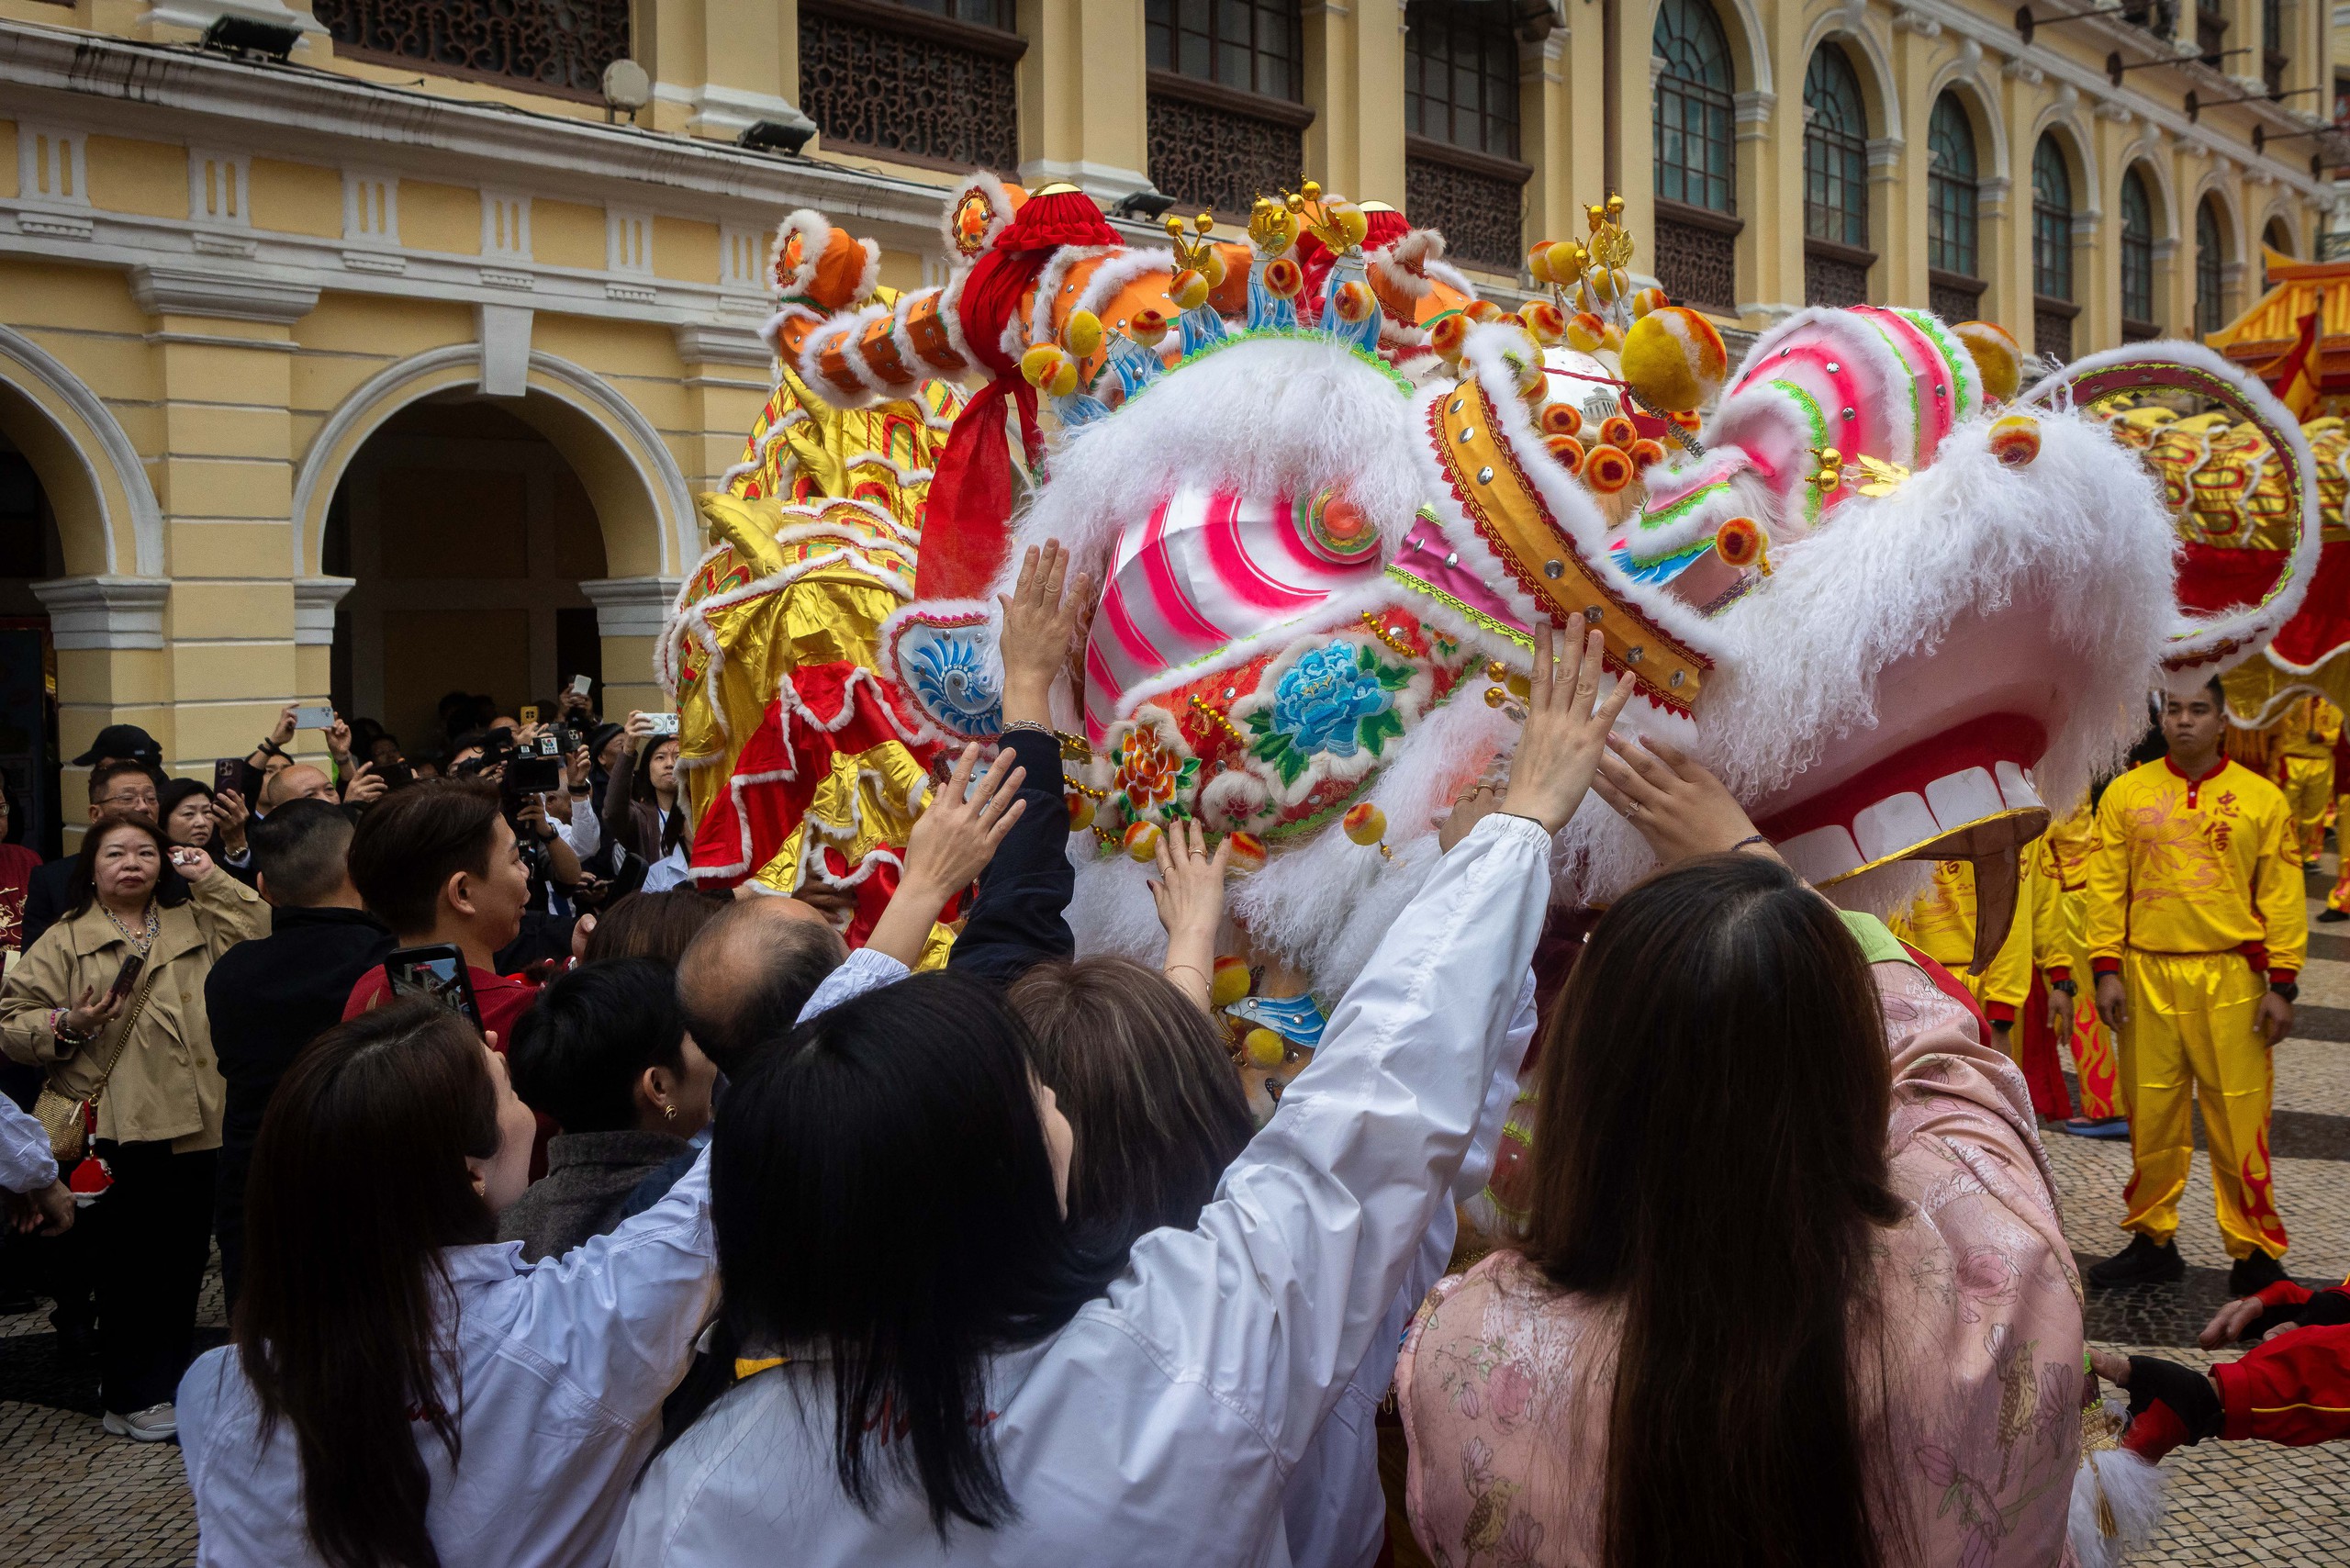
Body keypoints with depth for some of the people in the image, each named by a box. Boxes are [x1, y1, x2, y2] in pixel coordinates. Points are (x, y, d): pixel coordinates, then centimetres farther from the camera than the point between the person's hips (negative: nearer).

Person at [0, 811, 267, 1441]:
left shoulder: (196, 923, 15)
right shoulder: (66, 940, 6)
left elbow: (261, 931, 0)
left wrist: (210, 875, 2)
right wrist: (67, 1024, -15)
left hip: (195, 1123, 3)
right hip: (118, 1128, -3)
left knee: (186, 1256, 8)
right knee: (127, 1262, 1)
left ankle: (171, 1382, 22)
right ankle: (131, 1398, 11)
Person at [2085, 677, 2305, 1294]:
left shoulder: (2261, 798, 2)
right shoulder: (2126, 794, 5)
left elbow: (2282, 896, 2)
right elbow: (2107, 886, 5)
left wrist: (2282, 983, -3)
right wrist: (2106, 969, -3)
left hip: (2232, 978, -1)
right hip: (2148, 976, 1)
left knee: (2240, 1124, -1)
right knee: (2151, 1116, 7)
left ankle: (2254, 1254, 11)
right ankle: (2152, 1239, 21)